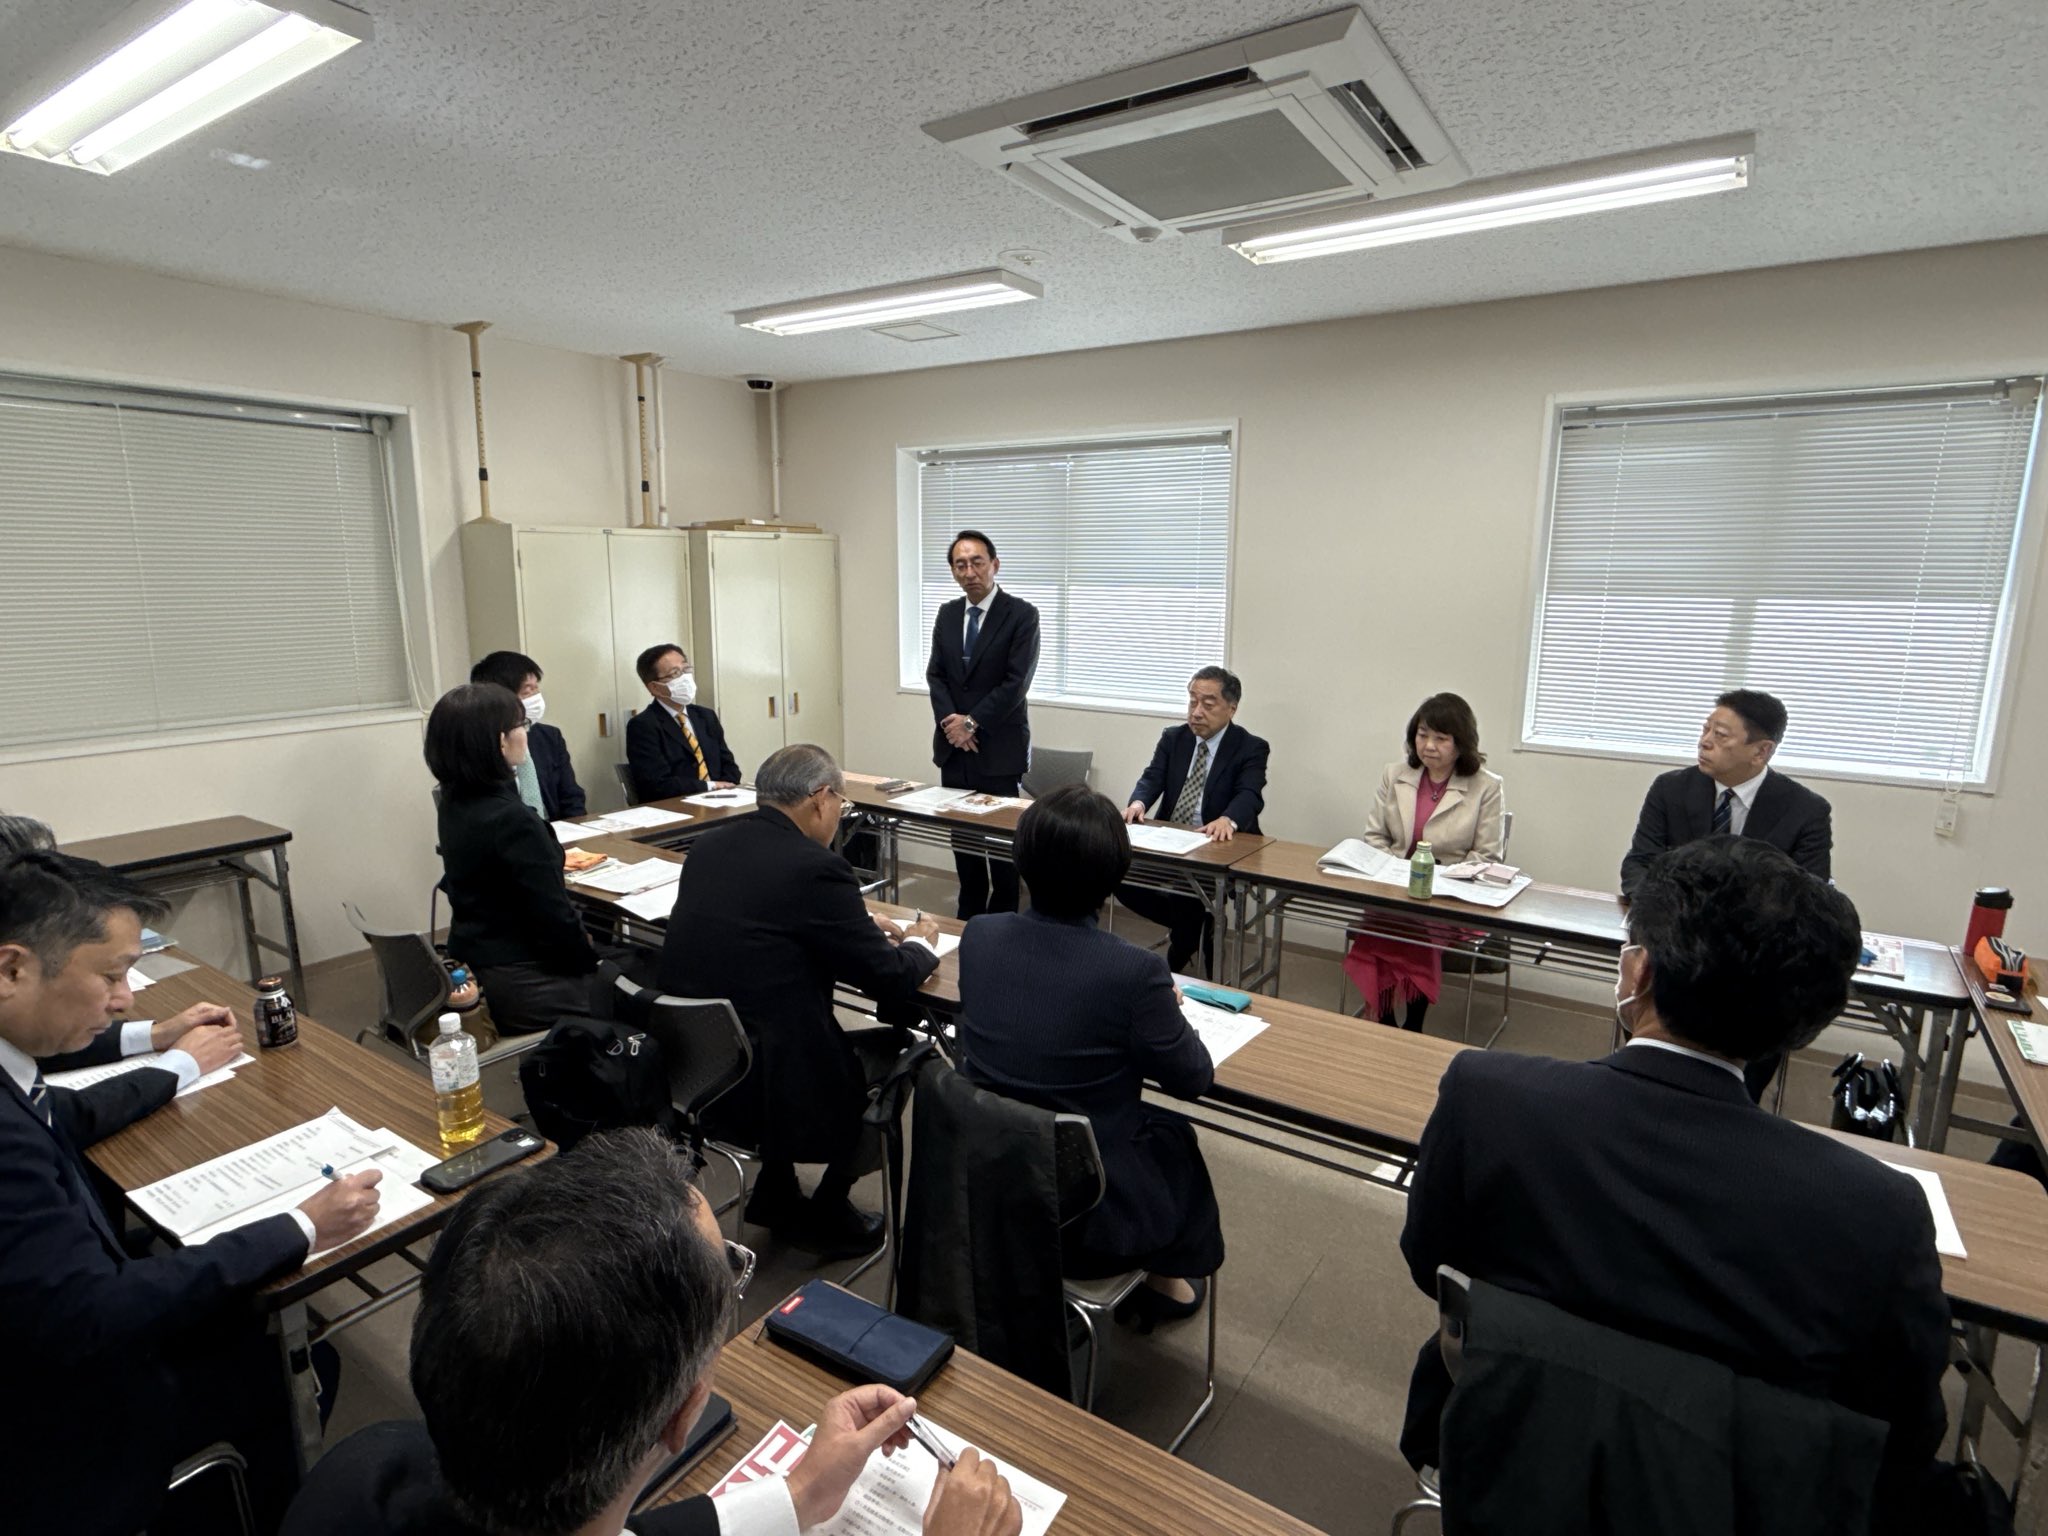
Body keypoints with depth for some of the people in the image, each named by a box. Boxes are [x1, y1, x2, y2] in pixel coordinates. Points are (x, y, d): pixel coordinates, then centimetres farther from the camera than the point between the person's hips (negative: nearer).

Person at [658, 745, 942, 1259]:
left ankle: (777, 1193, 34)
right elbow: (892, 983, -11)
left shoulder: (708, 846, 3)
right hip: (759, 1091, -7)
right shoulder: (816, 869, -18)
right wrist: (922, 945, 10)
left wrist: (859, 923, 20)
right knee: (897, 1047, 13)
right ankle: (828, 1211, 26)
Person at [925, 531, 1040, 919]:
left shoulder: (1021, 614, -8)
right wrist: (951, 722, -9)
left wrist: (972, 723, -14)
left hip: (998, 747, -5)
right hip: (954, 746, 5)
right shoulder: (947, 613, 10)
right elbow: (935, 675, 7)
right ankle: (969, 915, 25)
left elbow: (1016, 683, -15)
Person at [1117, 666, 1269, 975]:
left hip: (1217, 849, -5)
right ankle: (1192, 925, 7)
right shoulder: (1172, 738, 8)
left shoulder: (1250, 748, -6)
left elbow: (1250, 796, -22)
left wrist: (1227, 820, -45)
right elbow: (1151, 779, -4)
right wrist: (1138, 803, -29)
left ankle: (1176, 963, -1)